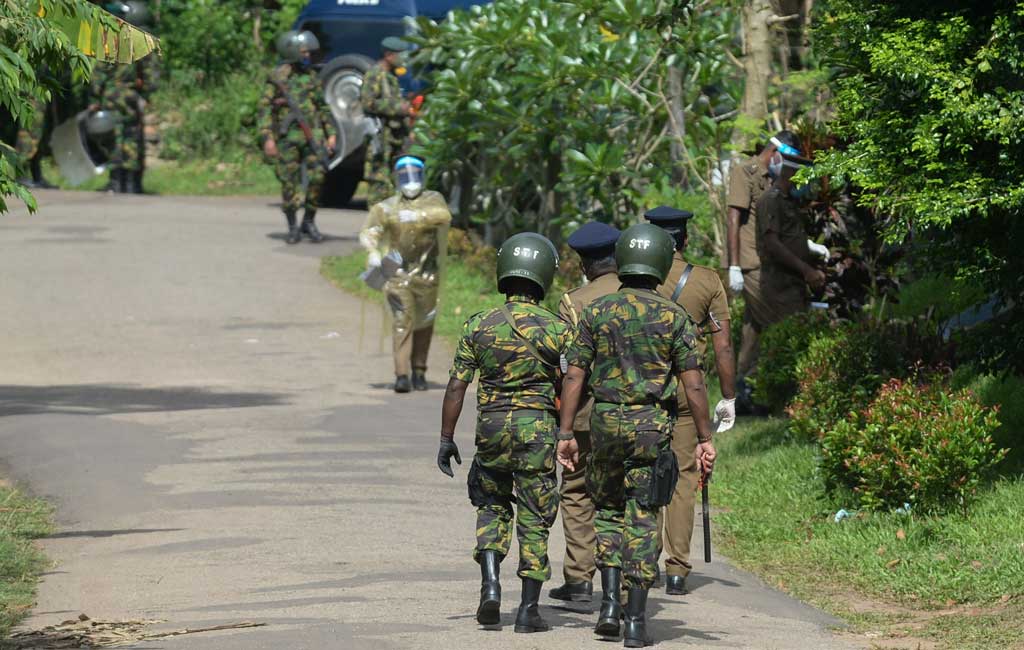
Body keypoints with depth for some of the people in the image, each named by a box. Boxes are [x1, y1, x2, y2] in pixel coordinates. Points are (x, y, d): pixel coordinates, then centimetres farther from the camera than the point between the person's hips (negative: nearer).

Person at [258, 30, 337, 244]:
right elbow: (265, 107, -5)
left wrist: (330, 133, 13)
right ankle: (293, 227, 11)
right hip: (288, 136, -4)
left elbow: (323, 106, 19)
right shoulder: (278, 77, -2)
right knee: (290, 183, 1)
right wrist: (267, 138, -13)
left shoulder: (311, 75, 13)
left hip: (312, 135, 4)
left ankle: (309, 222, 6)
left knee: (317, 177, -7)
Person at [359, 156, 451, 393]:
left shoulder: (433, 200, 4)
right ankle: (401, 375, -18)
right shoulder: (387, 207, 5)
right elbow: (369, 232, -3)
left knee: (424, 324, 9)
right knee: (402, 321, -13)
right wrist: (373, 254, -22)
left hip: (426, 274, 1)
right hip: (398, 273, -1)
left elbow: (443, 215, -16)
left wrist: (417, 215, -27)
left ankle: (419, 372, 24)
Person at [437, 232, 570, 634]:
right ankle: (528, 610, 4)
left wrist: (446, 438, 4)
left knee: (492, 507, 19)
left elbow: (456, 386, -2)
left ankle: (490, 583, -2)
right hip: (539, 428, -1)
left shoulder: (479, 327, -2)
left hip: (492, 426, 1)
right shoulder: (557, 329, -5)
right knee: (534, 520, 6)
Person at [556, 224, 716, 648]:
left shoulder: (596, 312, 2)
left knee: (607, 510, 19)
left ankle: (610, 601, 5)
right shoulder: (673, 317, -2)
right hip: (653, 426, -1)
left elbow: (574, 376, -1)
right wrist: (705, 438, -1)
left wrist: (565, 433, 2)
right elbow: (693, 383, -6)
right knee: (642, 521, 1)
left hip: (606, 422, 1)